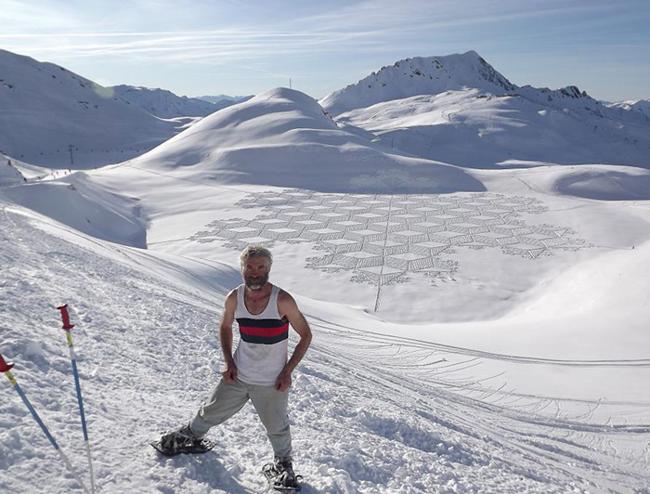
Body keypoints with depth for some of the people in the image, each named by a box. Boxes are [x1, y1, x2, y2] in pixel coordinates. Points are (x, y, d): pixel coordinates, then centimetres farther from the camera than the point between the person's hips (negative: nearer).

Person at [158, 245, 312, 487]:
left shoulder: (282, 300, -22)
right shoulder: (234, 298, -10)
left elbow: (306, 335, -11)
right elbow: (225, 328, 10)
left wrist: (287, 371, -13)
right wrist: (229, 362, -1)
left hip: (272, 383, -3)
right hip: (238, 376, 3)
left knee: (277, 428, 13)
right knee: (212, 412, 20)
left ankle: (283, 462, 43)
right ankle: (191, 436, 51)